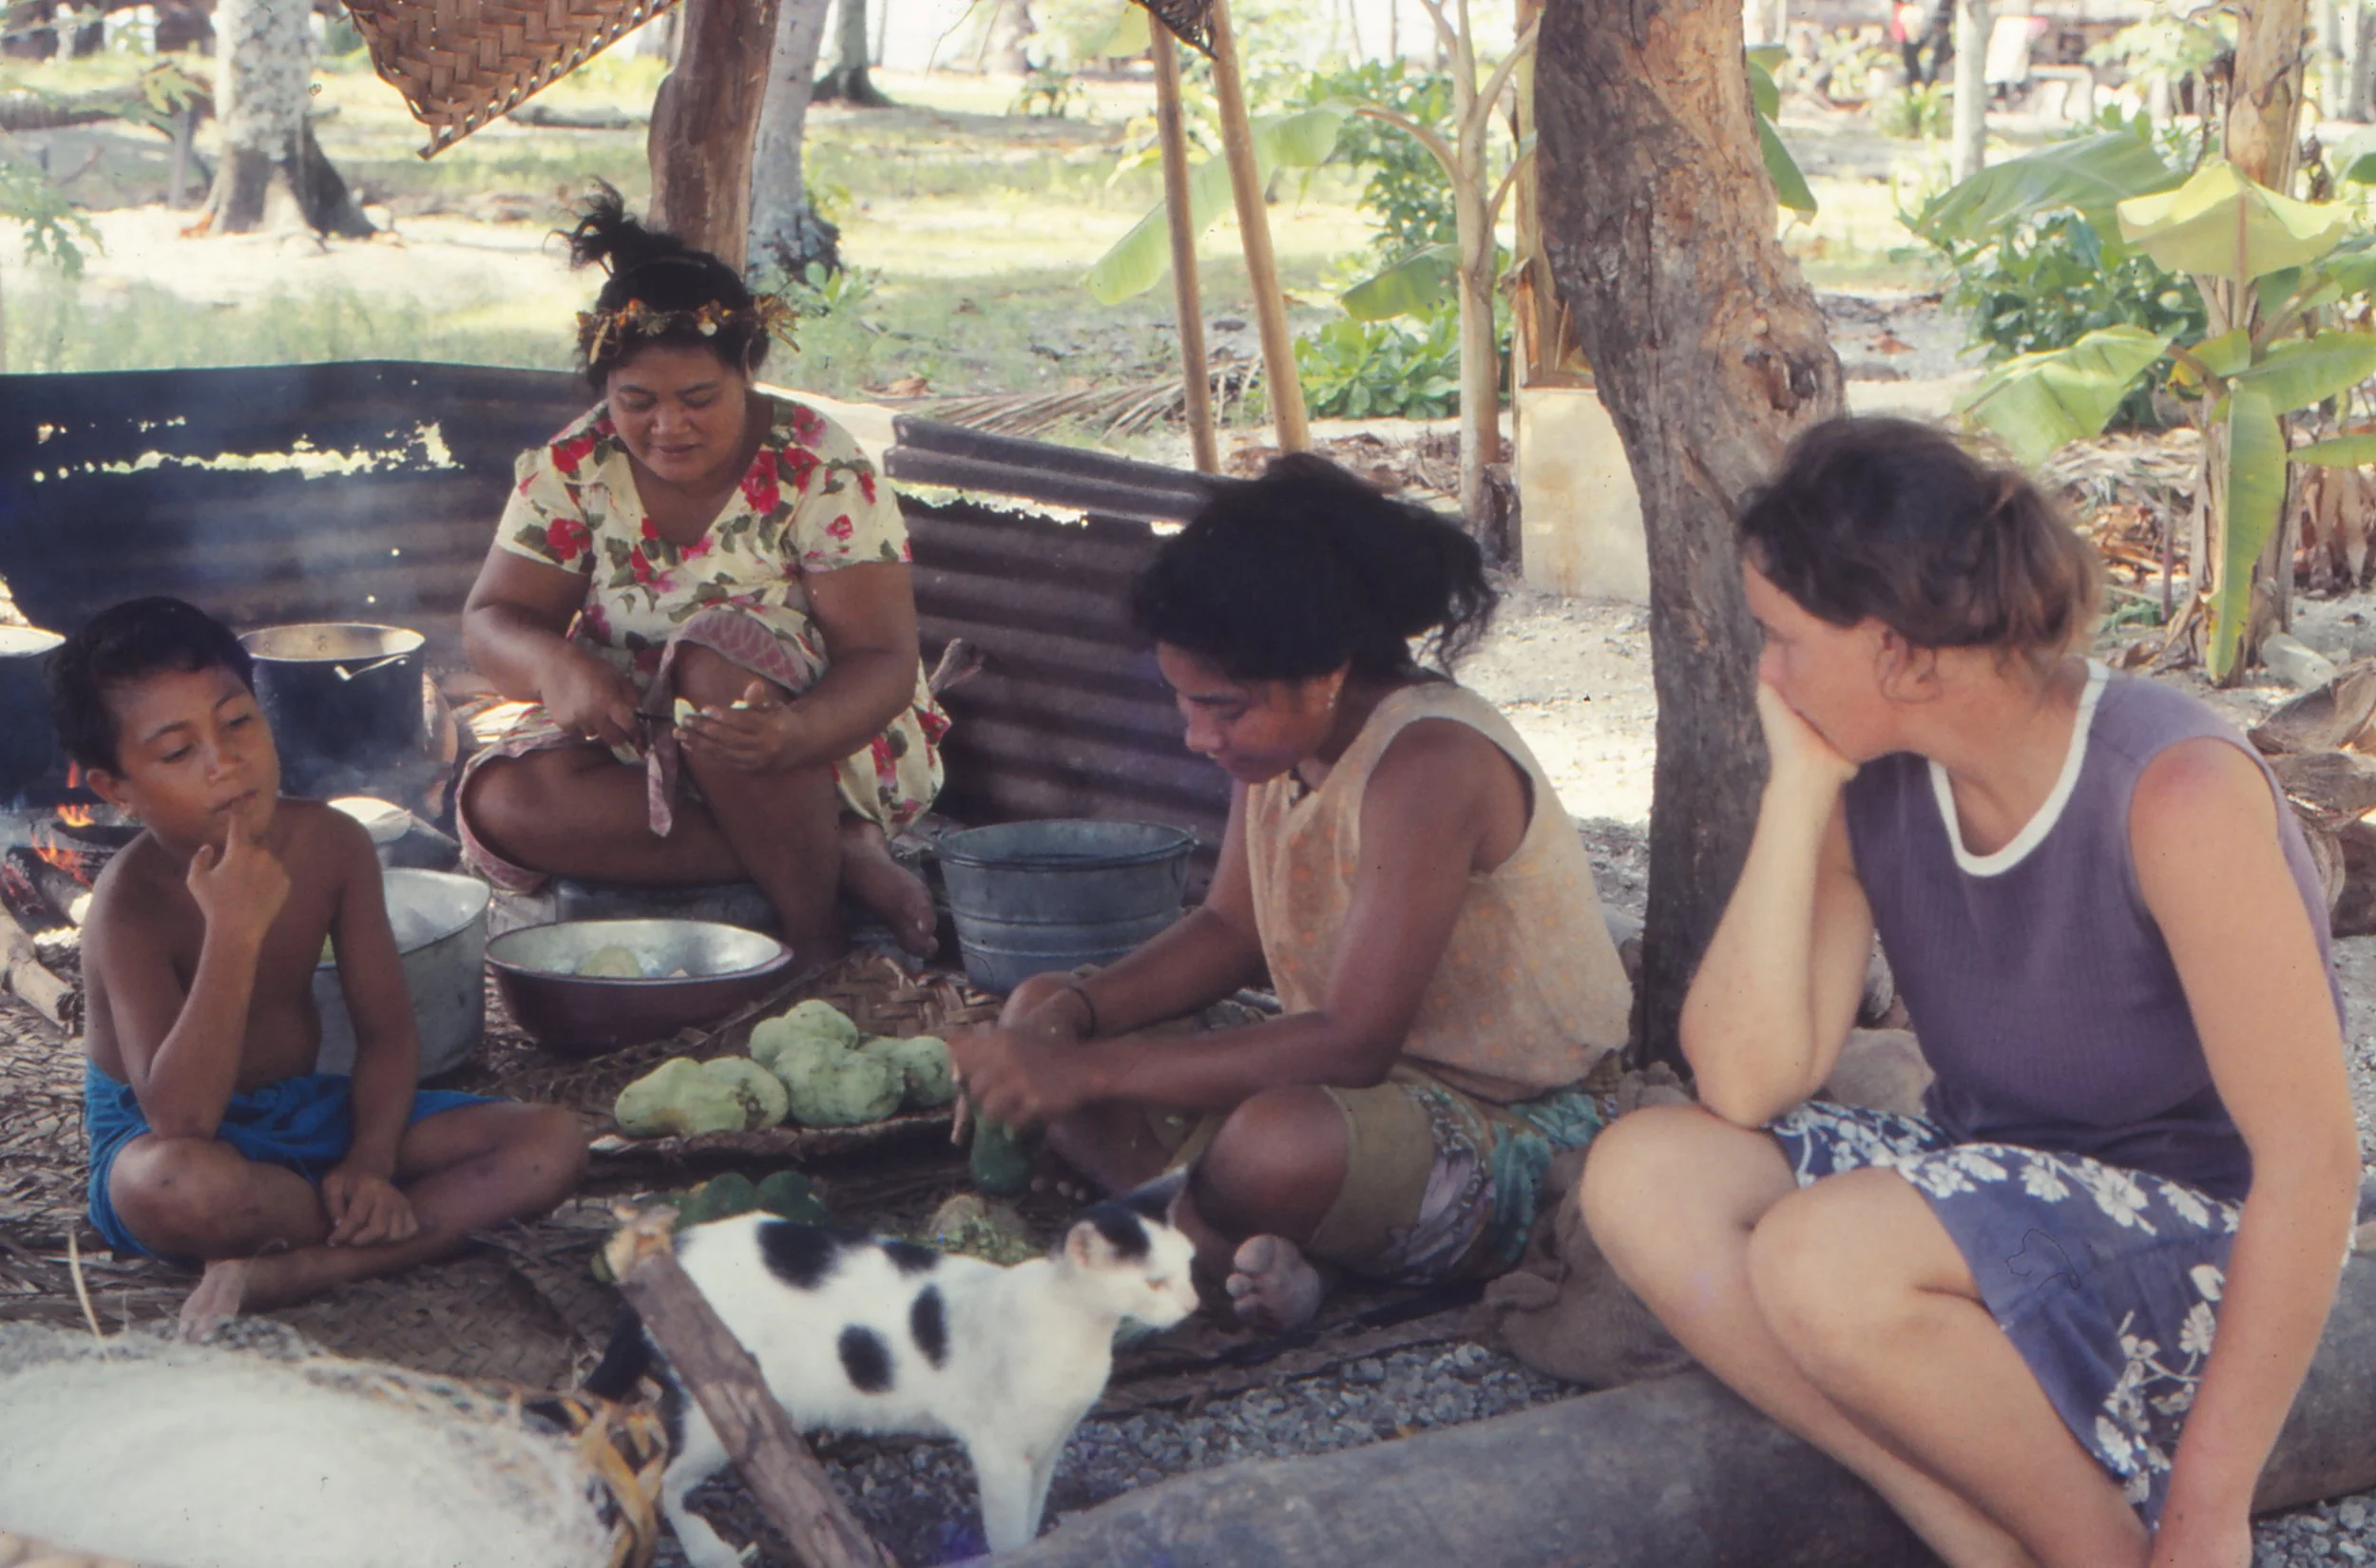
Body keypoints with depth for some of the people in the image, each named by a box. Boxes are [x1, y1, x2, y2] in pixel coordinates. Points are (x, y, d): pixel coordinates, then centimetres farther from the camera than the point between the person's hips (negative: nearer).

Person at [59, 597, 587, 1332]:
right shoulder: (132, 903, -22)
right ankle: (446, 1218, -17)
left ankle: (285, 1271, -26)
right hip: (155, 1137, -6)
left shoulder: (331, 843, -6)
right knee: (182, 1188, -44)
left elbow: (387, 1030, 0)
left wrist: (370, 1160, -18)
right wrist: (235, 932, -40)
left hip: (310, 1112, 6)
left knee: (555, 1140, -13)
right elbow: (181, 1120, -35)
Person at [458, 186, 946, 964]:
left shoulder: (821, 470, -16)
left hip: (828, 742, -4)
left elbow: (885, 659, -21)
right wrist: (555, 663, -30)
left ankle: (815, 929, -23)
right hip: (637, 745, 5)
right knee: (505, 803, -26)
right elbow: (492, 620, -3)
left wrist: (790, 733, -44)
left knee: (714, 658, -36)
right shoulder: (572, 468, -5)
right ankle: (843, 852, -23)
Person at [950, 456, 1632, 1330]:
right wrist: (1069, 1015, -7)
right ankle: (1227, 1254, -17)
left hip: (1508, 1134, -10)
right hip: (1373, 1072, 10)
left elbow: (1353, 1044, -31)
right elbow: (1231, 930, 11)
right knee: (1038, 1012, 4)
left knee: (1279, 1144, -42)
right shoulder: (1283, 733, 0)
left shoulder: (1428, 764, -27)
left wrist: (1090, 1072, -32)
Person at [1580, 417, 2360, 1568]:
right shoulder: (1873, 790, -3)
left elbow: (2311, 1159, -22)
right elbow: (1742, 1088, -11)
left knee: (1823, 1256, -31)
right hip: (1992, 1188, 7)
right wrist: (1799, 784, -14)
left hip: (2197, 1244, -7)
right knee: (1643, 1177, -13)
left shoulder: (2176, 791, -20)